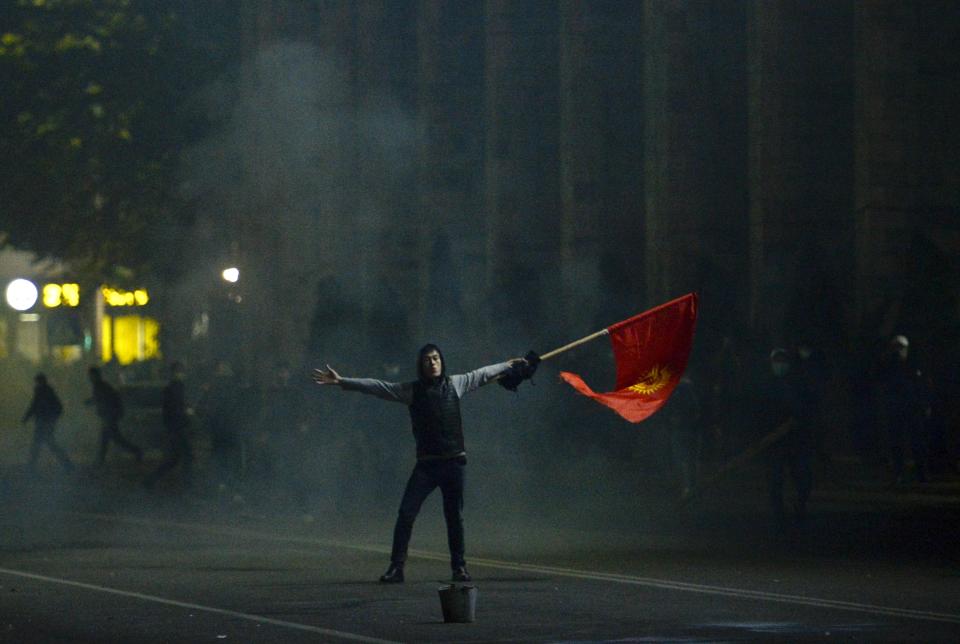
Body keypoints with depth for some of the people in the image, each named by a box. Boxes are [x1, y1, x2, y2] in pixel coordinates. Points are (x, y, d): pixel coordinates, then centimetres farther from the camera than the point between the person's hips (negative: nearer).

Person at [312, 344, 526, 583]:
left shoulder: (455, 384, 7)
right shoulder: (412, 390, 2)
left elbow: (481, 375, 22)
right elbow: (377, 387, -2)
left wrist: (507, 366, 33)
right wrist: (342, 381, -8)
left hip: (454, 462, 1)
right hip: (426, 463, -1)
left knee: (455, 517, 7)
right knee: (406, 514, -8)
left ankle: (459, 567, 19)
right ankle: (396, 566, -4)